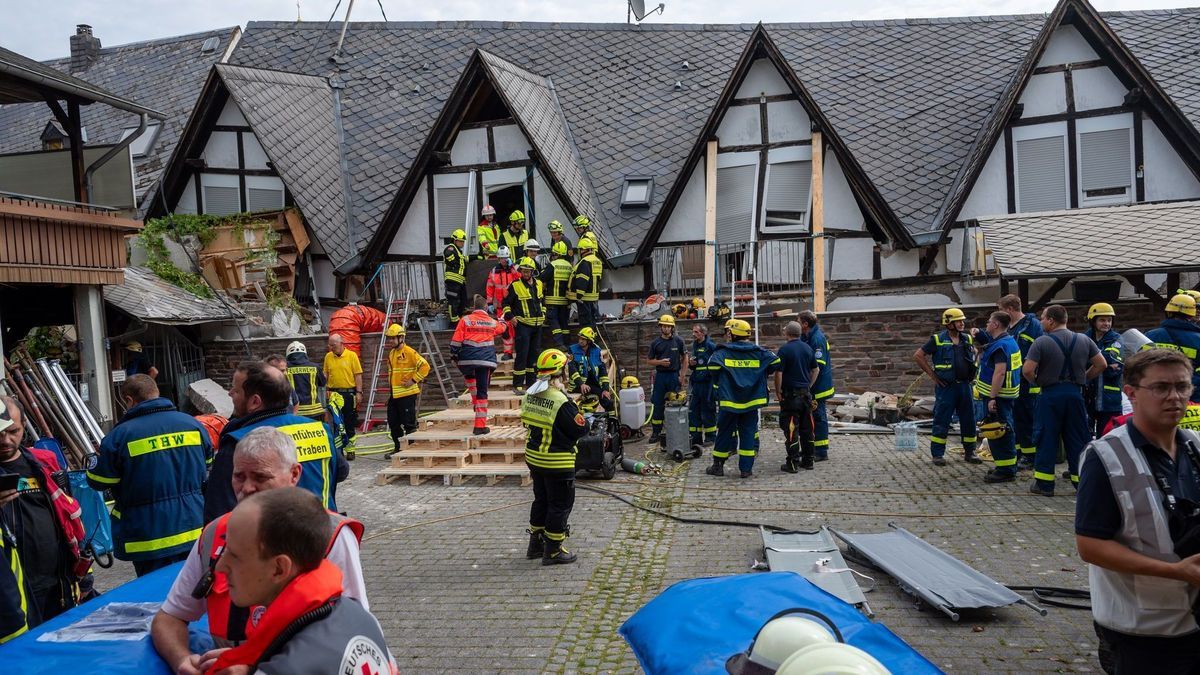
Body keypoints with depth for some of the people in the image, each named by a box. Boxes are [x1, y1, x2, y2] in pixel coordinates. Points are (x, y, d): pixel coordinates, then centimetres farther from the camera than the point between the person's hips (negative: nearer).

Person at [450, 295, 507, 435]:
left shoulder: (465, 320, 3)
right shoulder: (493, 322, 10)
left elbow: (456, 341, 0)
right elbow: (503, 329, 34)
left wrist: (453, 356, 11)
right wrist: (503, 321, 56)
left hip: (467, 360, 0)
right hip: (486, 361, 0)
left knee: (469, 376, 35)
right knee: (482, 392, 2)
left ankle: (475, 400, 21)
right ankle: (480, 426, 2)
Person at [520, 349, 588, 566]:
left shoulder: (529, 396, -1)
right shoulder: (562, 402, -25)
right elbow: (582, 429, -18)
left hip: (533, 457, 8)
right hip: (557, 464, -8)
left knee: (541, 500, 22)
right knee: (560, 505, 7)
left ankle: (536, 544, 33)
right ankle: (553, 550, 15)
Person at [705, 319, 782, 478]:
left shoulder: (724, 351, -6)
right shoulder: (758, 352, 1)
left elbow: (713, 364, -22)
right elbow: (776, 362, -5)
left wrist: (718, 384, -3)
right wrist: (763, 374, 12)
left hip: (729, 400, -2)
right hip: (752, 400, 2)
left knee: (725, 433, 9)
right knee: (749, 433, 10)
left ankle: (718, 466, 17)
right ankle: (746, 468, 9)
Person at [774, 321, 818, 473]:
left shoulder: (785, 349, -12)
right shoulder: (808, 348, 7)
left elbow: (779, 372, -15)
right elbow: (816, 370, 14)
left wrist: (778, 391, -6)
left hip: (790, 394, -6)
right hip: (806, 393, 6)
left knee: (791, 429, -3)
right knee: (807, 428, 12)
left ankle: (793, 463, -3)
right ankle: (807, 460, 19)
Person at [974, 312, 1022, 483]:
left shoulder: (1000, 346, -20)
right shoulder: (1010, 341, 14)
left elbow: (999, 373, -26)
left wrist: (992, 397, -27)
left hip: (998, 395, -11)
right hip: (1008, 394, 11)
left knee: (997, 432, -6)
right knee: (1005, 430, 17)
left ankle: (1005, 471, -2)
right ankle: (1008, 467, 27)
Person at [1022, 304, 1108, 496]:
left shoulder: (1042, 342, -10)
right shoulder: (1084, 340, 4)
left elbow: (1027, 370, -17)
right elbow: (1101, 365, 6)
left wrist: (1037, 381, 2)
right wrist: (1084, 378, 14)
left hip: (1050, 394, -3)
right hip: (1075, 393, 4)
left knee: (1047, 439, 3)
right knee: (1077, 439, 11)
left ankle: (1044, 483, 6)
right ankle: (1082, 481, 16)